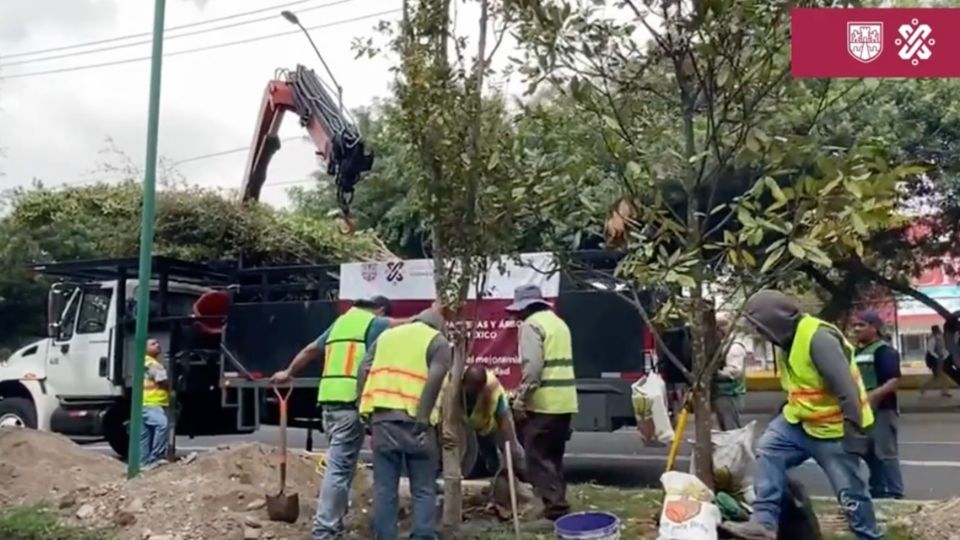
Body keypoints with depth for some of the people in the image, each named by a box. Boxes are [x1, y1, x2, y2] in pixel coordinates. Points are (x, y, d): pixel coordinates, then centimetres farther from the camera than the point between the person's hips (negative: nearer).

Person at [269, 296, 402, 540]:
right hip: (350, 401, -8)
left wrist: (289, 372, 45)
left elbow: (311, 350, 34)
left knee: (339, 464, 16)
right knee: (339, 468, -7)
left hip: (329, 400, 8)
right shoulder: (373, 322, 2)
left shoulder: (341, 321, 24)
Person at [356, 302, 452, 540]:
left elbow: (364, 370, 12)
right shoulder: (438, 341, 8)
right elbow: (435, 378, -10)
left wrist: (365, 407, 12)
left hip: (382, 418, 4)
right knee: (423, 489, 7)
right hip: (413, 421, -4)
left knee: (384, 487, 10)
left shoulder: (387, 335, 22)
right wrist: (424, 417, -12)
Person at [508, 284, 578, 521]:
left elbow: (532, 367, -19)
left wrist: (521, 399, -15)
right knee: (553, 456, 17)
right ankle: (557, 503, 23)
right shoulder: (558, 322, 20)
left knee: (538, 457, -3)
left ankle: (555, 507, -5)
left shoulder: (531, 325, -8)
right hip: (564, 401, 9)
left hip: (543, 402, -9)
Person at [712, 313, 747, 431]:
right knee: (725, 429, 15)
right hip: (720, 394, 10)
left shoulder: (734, 346, -13)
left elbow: (734, 370, -24)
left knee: (732, 430, -6)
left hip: (729, 395, -10)